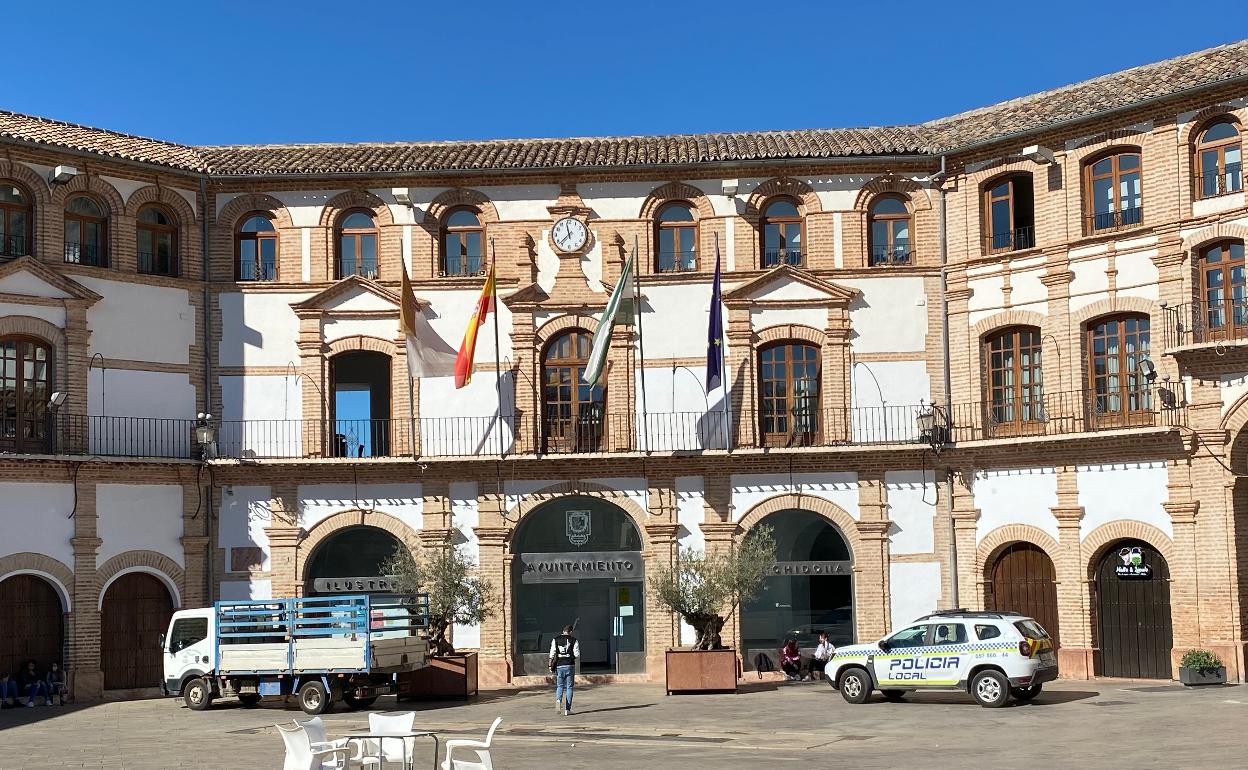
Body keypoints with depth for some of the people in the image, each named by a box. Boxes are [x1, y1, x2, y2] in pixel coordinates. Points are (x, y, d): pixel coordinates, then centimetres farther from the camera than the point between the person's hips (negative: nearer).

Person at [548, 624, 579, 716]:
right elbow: (577, 654, -5)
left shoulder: (555, 640, 5)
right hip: (570, 666, -1)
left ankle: (558, 699, -17)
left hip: (559, 665, 1)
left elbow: (552, 654, -1)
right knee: (569, 687, 5)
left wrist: (550, 665, 4)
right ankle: (567, 709, 3)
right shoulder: (574, 640, 1)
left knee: (560, 686, 13)